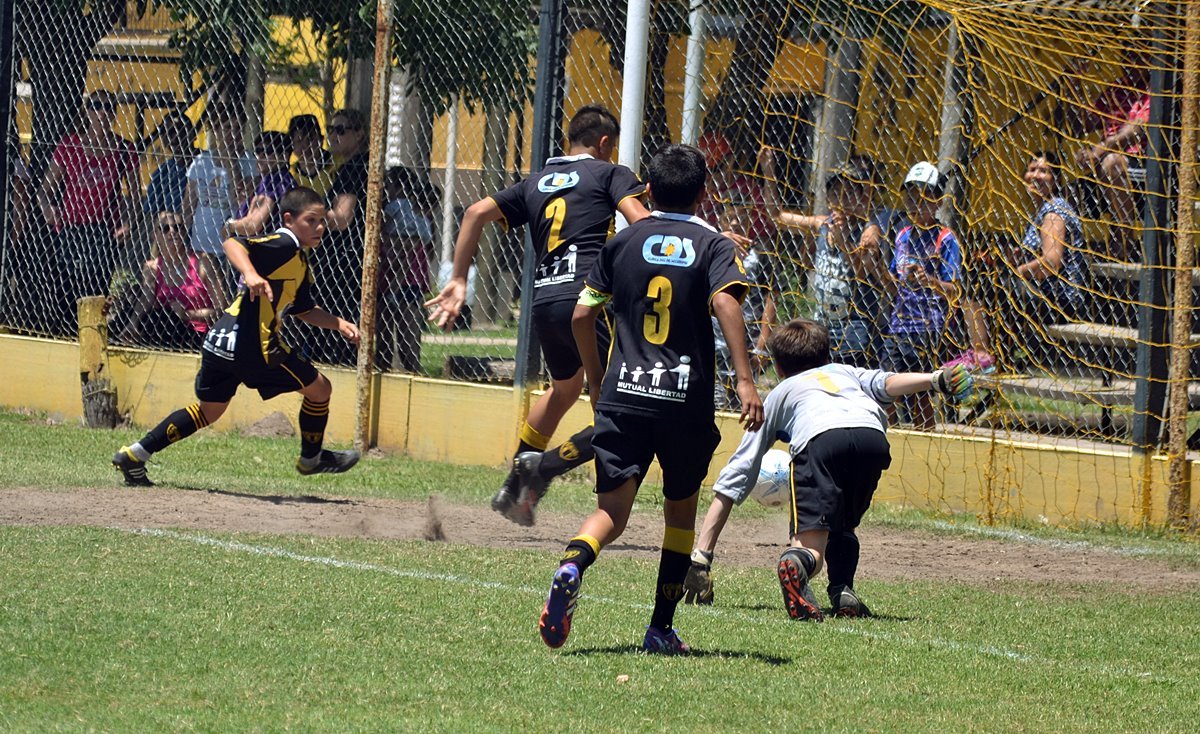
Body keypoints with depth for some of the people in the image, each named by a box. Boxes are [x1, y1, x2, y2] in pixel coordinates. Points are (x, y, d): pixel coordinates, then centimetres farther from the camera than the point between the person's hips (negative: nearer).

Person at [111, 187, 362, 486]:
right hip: (252, 345, -10)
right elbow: (233, 244, -24)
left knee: (208, 410, 21)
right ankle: (312, 458, 25)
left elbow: (304, 310, 29)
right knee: (319, 388, 6)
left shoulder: (299, 262, 20)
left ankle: (134, 455, 17)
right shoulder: (283, 245, -9)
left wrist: (338, 324, 17)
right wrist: (251, 274, -40)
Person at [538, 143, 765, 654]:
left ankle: (572, 565, -35)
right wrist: (744, 381, -21)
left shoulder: (623, 243, 11)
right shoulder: (713, 245, 2)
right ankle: (661, 628, 17)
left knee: (612, 510, -2)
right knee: (681, 508, 17)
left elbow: (582, 315, 9)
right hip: (687, 401, -1)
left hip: (621, 397, 1)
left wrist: (596, 382, 22)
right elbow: (726, 304, -16)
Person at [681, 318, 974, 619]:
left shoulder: (778, 394, 39)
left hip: (819, 437, -2)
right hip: (872, 435, 2)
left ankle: (798, 562, -43)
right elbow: (887, 383, 17)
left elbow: (732, 481, 36)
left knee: (811, 546, -9)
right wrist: (936, 380, 3)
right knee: (841, 528, 26)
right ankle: (843, 591, 1)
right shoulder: (846, 372, 44)